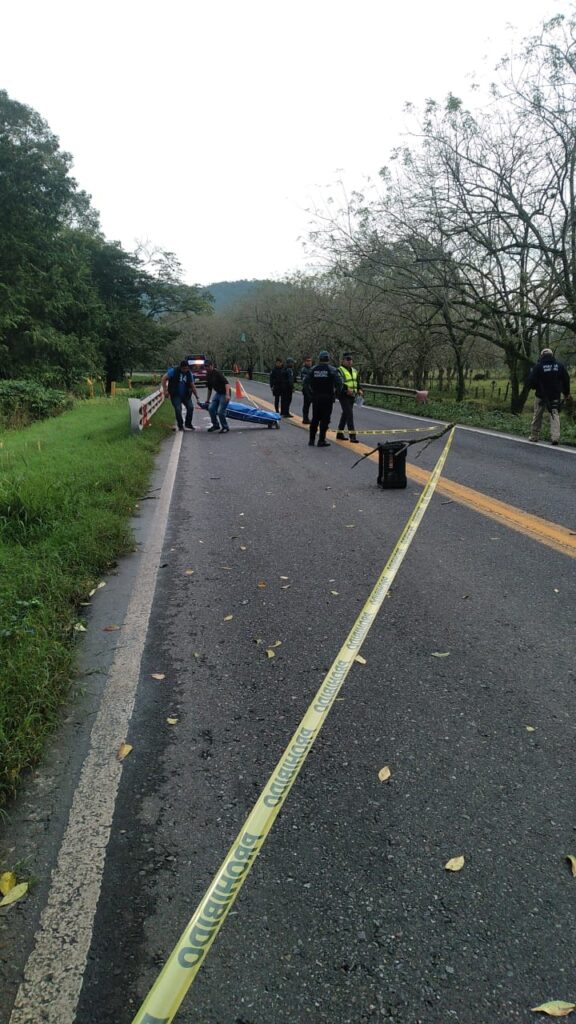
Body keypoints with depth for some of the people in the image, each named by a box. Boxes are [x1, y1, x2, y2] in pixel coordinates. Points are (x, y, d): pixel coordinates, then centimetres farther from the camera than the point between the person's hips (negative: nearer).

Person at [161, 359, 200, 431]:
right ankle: (180, 426, 5)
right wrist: (165, 390, -13)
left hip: (186, 395, 4)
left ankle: (188, 424, 10)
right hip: (175, 395, -4)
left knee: (190, 407, -8)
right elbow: (164, 378, -7)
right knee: (178, 409, -13)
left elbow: (192, 386, 4)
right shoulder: (174, 371, -11)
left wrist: (197, 397, 1)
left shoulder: (189, 373, 0)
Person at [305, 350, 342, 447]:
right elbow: (339, 383, -15)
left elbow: (307, 382, 1)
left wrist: (311, 393, 8)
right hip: (327, 398, -4)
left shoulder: (313, 369, 4)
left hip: (315, 398, 4)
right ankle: (321, 441, 0)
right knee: (325, 420, 1)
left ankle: (311, 439, 17)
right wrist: (336, 393, -3)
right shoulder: (332, 370, -6)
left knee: (315, 419, 14)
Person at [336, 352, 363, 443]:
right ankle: (352, 435, -16)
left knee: (345, 414, 15)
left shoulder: (354, 371, 18)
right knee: (349, 414, -14)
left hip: (352, 396, 8)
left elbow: (357, 382, 25)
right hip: (344, 396, -8)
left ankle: (339, 433, 26)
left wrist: (359, 390, 6)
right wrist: (347, 389, -34)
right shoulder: (339, 371, -8)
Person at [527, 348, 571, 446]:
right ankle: (555, 437, -13)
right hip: (555, 396, 2)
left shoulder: (538, 367, -11)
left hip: (541, 396, -2)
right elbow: (566, 380, 6)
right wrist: (566, 393, 18)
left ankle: (534, 436, 16)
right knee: (555, 415, 2)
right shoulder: (560, 366, 0)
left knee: (537, 416, 11)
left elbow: (530, 382, -14)